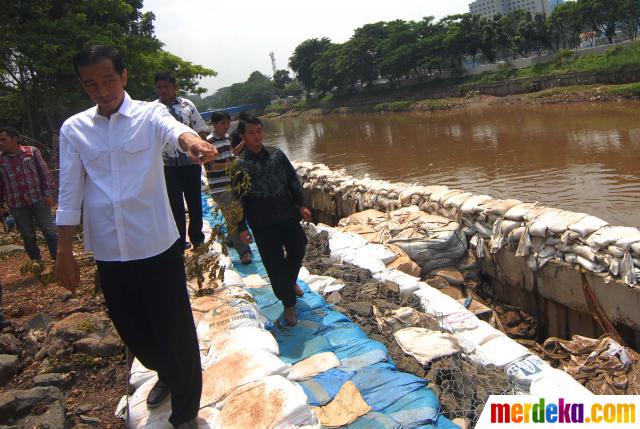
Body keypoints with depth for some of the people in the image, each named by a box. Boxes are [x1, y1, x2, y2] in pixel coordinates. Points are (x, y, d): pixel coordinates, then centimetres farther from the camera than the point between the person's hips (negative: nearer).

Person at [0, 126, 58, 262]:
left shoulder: (32, 151, 0)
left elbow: (44, 173, 1)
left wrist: (49, 193, -4)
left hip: (38, 200, -1)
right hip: (17, 206, 2)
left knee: (50, 231, -2)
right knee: (28, 237, 9)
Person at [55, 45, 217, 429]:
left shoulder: (150, 114, -4)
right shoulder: (74, 129, 5)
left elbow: (173, 128, -28)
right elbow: (70, 193, 5)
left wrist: (191, 139, -52)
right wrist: (65, 252, 4)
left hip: (156, 245, -3)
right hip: (107, 251, 4)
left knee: (174, 330, 5)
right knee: (132, 329, 19)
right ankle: (165, 375, 49)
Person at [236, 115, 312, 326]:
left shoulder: (276, 154, 4)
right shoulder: (239, 164, -5)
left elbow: (293, 180, 10)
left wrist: (300, 205, 5)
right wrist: (242, 227, -6)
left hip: (287, 214, 4)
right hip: (262, 222, -4)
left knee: (297, 249, 15)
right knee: (274, 263, 0)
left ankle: (290, 282, 46)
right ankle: (288, 303, 17)